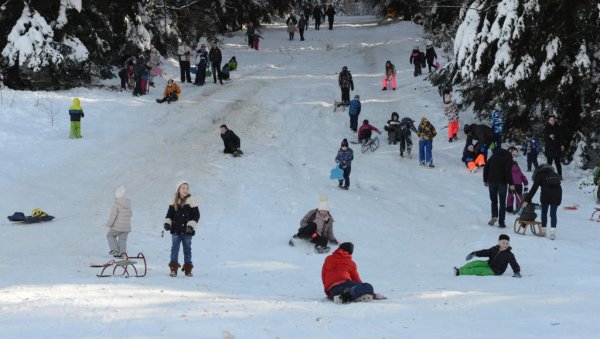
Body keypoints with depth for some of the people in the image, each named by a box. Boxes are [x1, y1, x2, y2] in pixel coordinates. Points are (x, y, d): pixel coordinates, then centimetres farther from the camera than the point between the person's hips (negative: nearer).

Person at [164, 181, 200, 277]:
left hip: (187, 231, -2)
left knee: (187, 249, 7)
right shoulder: (174, 201, 6)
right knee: (174, 248, 0)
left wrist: (191, 225, -16)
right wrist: (167, 223, -1)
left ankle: (188, 269, 15)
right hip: (175, 230, 2)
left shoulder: (192, 201, -5)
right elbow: (170, 214, 14)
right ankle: (173, 269, 2)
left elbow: (196, 215, -6)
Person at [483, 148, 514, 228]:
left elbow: (486, 167, 10)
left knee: (493, 200, 16)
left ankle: (494, 216, -7)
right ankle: (501, 222, 1)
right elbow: (508, 172, -14)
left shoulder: (493, 156, 13)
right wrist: (511, 184, -14)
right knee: (502, 203, 5)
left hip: (492, 181, 3)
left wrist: (485, 180, 14)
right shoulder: (508, 158, -2)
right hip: (502, 182, -3)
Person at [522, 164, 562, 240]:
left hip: (546, 194, -3)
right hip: (557, 193, 3)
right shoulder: (555, 174, 28)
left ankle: (543, 230, 21)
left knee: (544, 212, 16)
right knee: (553, 213, 6)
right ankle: (553, 231, -9)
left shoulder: (539, 175, 14)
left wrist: (526, 200, 5)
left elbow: (533, 189, 6)